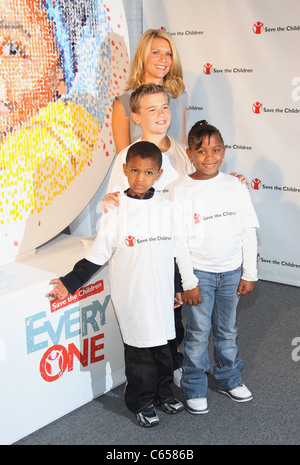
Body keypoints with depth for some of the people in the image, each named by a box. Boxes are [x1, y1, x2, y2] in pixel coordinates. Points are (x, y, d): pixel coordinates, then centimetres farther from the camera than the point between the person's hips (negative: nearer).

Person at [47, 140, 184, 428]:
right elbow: (98, 255, -5)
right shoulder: (116, 210, -10)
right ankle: (141, 403, 28)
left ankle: (162, 392, 39)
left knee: (162, 345, 16)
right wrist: (69, 283, -7)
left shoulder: (166, 206, 0)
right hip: (131, 294, -3)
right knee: (138, 352, 6)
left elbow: (174, 251, 10)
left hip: (161, 293, 3)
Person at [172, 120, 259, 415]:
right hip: (200, 272, -3)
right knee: (198, 333, 5)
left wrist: (249, 274, 2)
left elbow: (249, 232, 3)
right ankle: (194, 389, 23)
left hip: (232, 272, 3)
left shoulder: (236, 187, -1)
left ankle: (228, 379, 37)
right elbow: (179, 241, -9)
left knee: (227, 330, 17)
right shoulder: (182, 191, -9)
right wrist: (188, 282, -10)